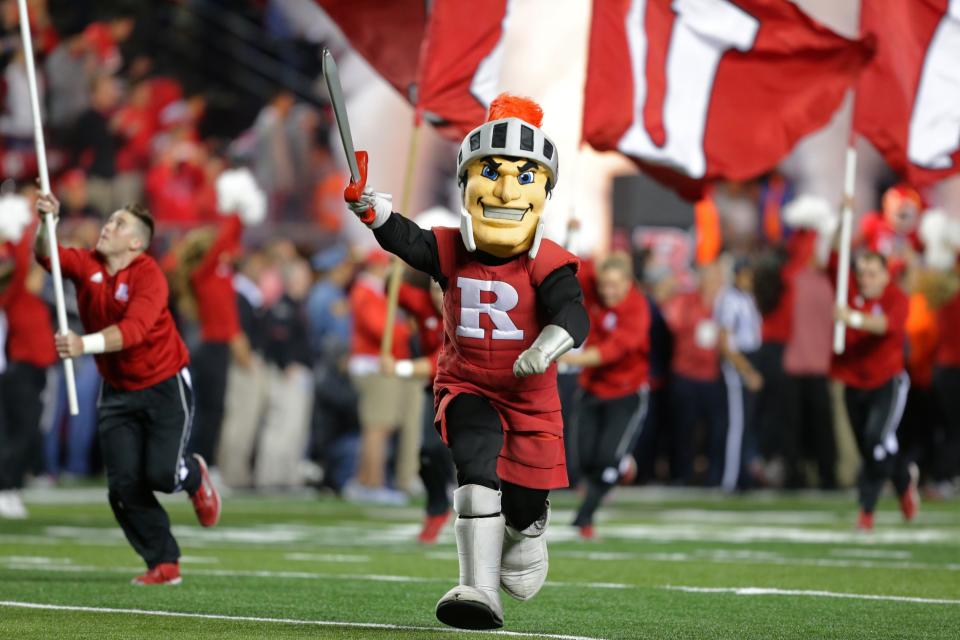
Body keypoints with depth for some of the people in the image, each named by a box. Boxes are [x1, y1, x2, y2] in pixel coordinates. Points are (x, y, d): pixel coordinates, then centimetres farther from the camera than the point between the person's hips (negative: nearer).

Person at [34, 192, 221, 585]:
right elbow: (47, 256, -20)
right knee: (124, 485, -4)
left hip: (165, 386, -5)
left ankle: (193, 476, 24)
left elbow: (133, 329, -36)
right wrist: (46, 223, -39)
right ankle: (164, 565, 9)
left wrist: (85, 345, -51)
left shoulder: (148, 276, -21)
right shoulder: (86, 265, -4)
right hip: (117, 391, 5)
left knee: (161, 474, -15)